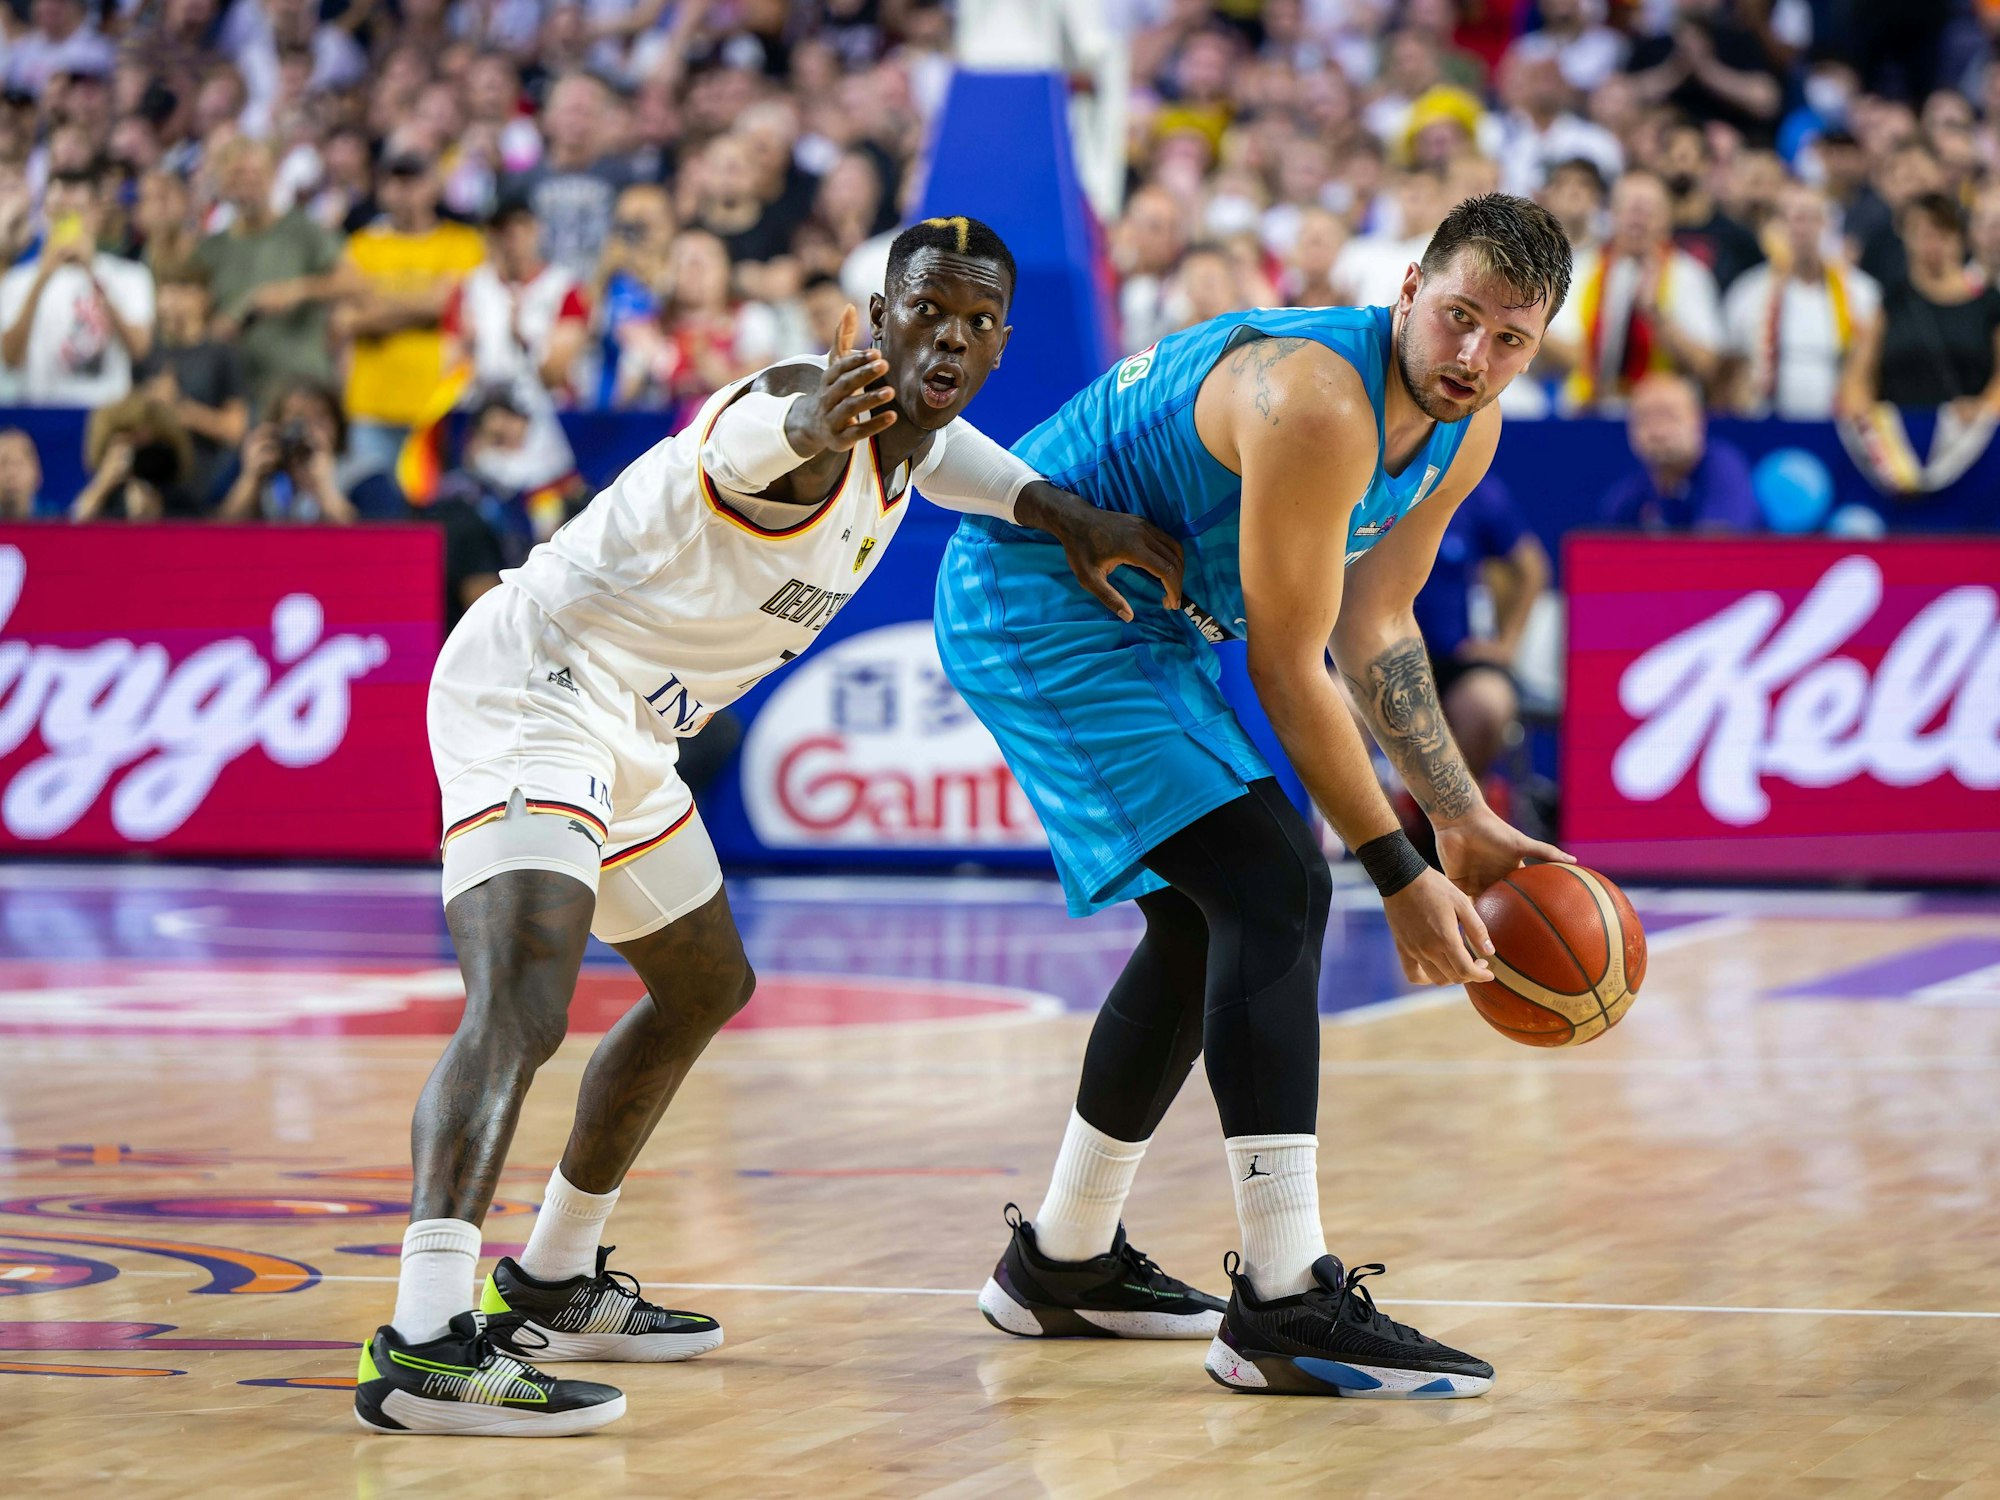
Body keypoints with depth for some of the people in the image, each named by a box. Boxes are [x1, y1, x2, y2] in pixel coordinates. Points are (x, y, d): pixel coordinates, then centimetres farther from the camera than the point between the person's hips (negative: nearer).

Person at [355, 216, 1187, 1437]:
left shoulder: (900, 435, 7)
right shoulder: (821, 416, -23)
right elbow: (745, 442, -48)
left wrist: (1064, 513, 21)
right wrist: (809, 426, -71)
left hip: (625, 732, 11)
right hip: (535, 690, -11)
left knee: (707, 985, 26)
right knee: (522, 1007, -28)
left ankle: (552, 1284, 40)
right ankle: (425, 1345, -42)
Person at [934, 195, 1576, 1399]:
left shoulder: (1468, 430, -1)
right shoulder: (1316, 405, -30)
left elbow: (1373, 625, 12)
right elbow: (1287, 668, -25)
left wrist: (1465, 823, 10)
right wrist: (1401, 875, -19)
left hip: (1139, 616, 11)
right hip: (1033, 609, -11)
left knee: (1209, 926, 19)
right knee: (1275, 891, -20)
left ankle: (1063, 1265, 33)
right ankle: (1285, 1308, -23)